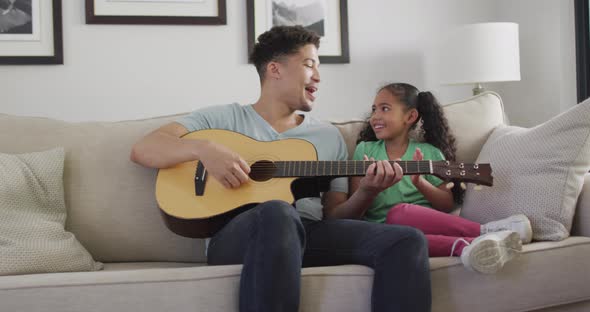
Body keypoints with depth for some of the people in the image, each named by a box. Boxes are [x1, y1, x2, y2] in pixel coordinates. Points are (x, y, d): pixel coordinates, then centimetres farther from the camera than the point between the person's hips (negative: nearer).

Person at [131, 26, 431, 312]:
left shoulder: (330, 136, 25)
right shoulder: (224, 118, 14)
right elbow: (142, 150, 6)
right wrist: (204, 148, -12)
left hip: (311, 235, 4)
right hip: (235, 235, -4)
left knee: (408, 241, -22)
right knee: (277, 213, -41)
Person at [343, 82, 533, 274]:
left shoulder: (428, 153, 11)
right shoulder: (365, 149, 14)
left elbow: (448, 205, 6)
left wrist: (420, 183, -12)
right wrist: (367, 188, -13)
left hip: (426, 222, 0)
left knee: (398, 213, -35)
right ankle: (487, 231, -34)